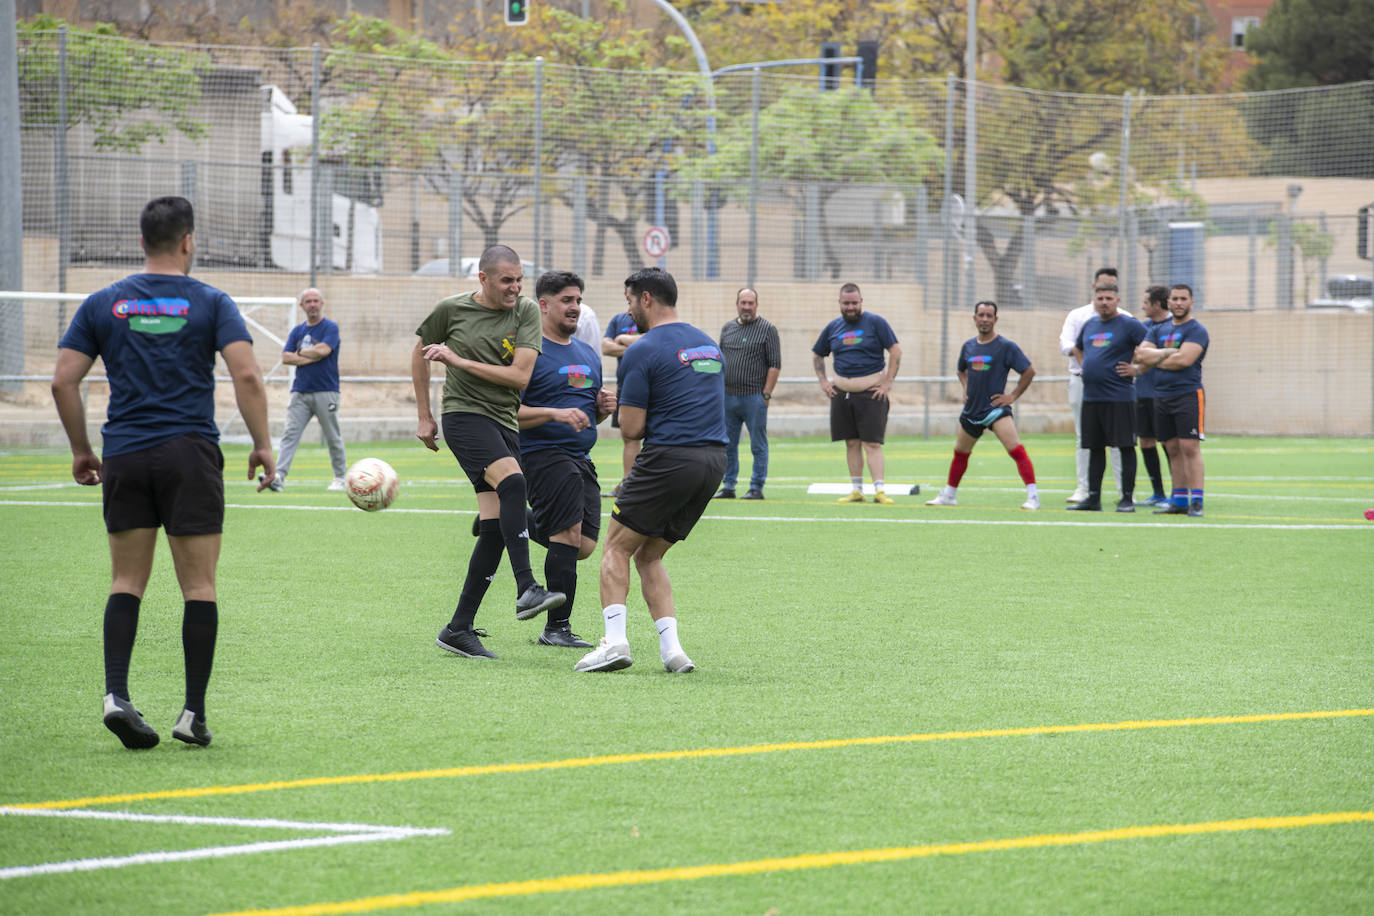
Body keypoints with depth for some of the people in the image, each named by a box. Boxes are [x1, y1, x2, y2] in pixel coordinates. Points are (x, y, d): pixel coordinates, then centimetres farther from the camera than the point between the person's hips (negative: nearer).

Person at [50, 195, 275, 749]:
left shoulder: (102, 305, 7)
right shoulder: (210, 303, 1)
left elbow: (63, 381, 4)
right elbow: (246, 375, -9)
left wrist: (80, 449, 14)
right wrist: (263, 445, 0)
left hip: (124, 456, 2)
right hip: (190, 454, -2)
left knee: (127, 583, 9)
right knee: (199, 585, 3)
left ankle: (116, 694, -7)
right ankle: (194, 712, 1)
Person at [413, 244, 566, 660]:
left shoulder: (526, 312, 3)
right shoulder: (451, 310, 0)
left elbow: (520, 376, -6)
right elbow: (420, 355, 16)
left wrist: (459, 360, -9)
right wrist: (424, 417, 16)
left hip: (504, 422, 4)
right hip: (464, 413, -4)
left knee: (495, 529, -1)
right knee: (512, 481, -30)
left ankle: (459, 629, 6)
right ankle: (526, 590, -36)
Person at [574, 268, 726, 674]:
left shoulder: (644, 351, -8)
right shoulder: (709, 344, 17)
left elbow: (631, 427, -9)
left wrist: (625, 411, 13)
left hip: (668, 458, -7)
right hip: (713, 462, 7)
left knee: (616, 548, 4)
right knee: (649, 556, 15)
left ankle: (615, 640, -12)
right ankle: (671, 648, 2)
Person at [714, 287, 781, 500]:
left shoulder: (767, 329, -1)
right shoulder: (727, 329, 14)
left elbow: (775, 364, -5)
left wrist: (766, 394, -10)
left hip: (754, 397, -5)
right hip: (727, 396, 5)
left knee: (758, 446, -2)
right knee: (727, 445, 8)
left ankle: (757, 488, 2)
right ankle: (728, 486, 14)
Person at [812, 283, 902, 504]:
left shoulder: (875, 322, -2)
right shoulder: (833, 327, 11)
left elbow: (896, 351, -3)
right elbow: (817, 355, 24)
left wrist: (888, 382, -9)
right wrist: (823, 382, 11)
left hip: (871, 392, -4)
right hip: (841, 392, 4)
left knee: (872, 443, -9)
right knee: (852, 443, 6)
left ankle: (879, 491, -11)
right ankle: (857, 490, 10)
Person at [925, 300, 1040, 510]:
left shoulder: (1005, 346, -7)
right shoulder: (968, 346, 9)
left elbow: (1029, 371, -7)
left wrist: (1013, 396, -9)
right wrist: (966, 389, 12)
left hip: (996, 408, -6)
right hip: (972, 410, 6)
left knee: (1016, 449, -21)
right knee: (960, 453, 19)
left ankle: (1033, 497, -23)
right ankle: (948, 495, 37)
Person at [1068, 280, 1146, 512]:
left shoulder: (1129, 325, -6)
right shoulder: (1089, 325, 14)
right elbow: (1077, 349, 32)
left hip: (1119, 397, -6)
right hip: (1091, 396, 7)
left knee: (1125, 447, -5)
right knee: (1095, 447, 9)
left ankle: (1127, 498, -2)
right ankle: (1093, 498, 14)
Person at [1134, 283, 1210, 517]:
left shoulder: (1196, 330, -5)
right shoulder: (1160, 330, 16)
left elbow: (1184, 360, -17)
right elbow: (1141, 354, 5)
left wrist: (1154, 359, -3)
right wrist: (1167, 353, -10)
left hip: (1187, 395, -7)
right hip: (1162, 397, 7)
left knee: (1190, 447, -12)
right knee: (1173, 450, 9)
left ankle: (1196, 501, -14)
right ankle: (1179, 500, 14)